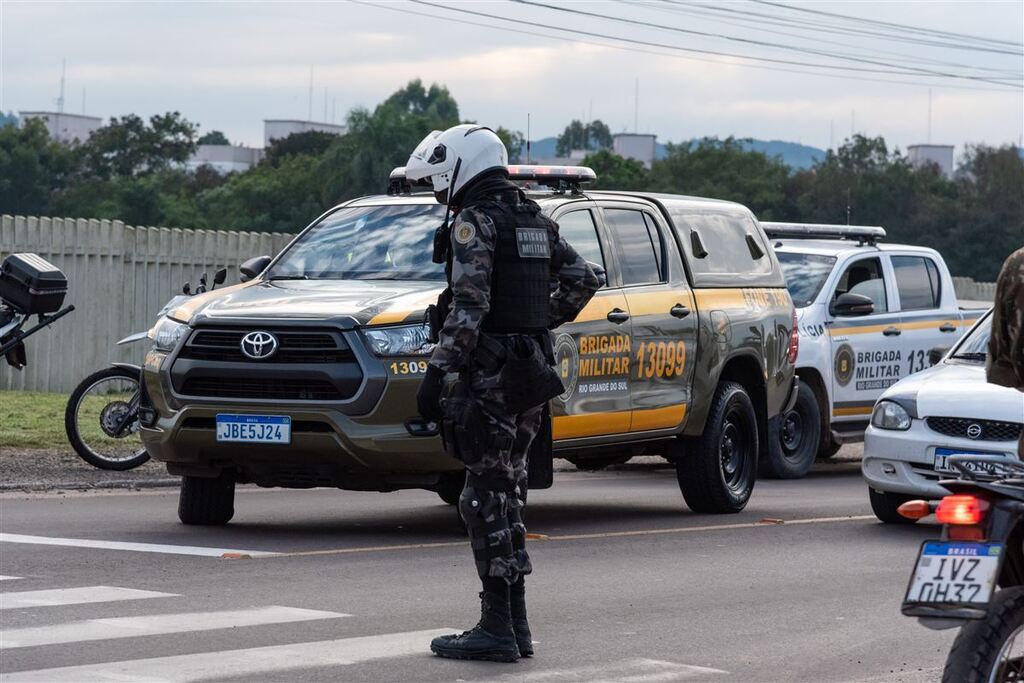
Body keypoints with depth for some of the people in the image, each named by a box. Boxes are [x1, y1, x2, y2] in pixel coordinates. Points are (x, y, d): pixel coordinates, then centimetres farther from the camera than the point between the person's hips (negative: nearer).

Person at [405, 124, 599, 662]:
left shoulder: (473, 223, -12)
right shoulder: (536, 221, 14)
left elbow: (469, 310, -20)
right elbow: (581, 280, 19)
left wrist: (437, 372, -19)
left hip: (488, 377, -8)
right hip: (531, 375, 8)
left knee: (486, 498, -6)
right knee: (506, 496, 13)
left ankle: (496, 628, -6)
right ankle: (515, 624, 15)